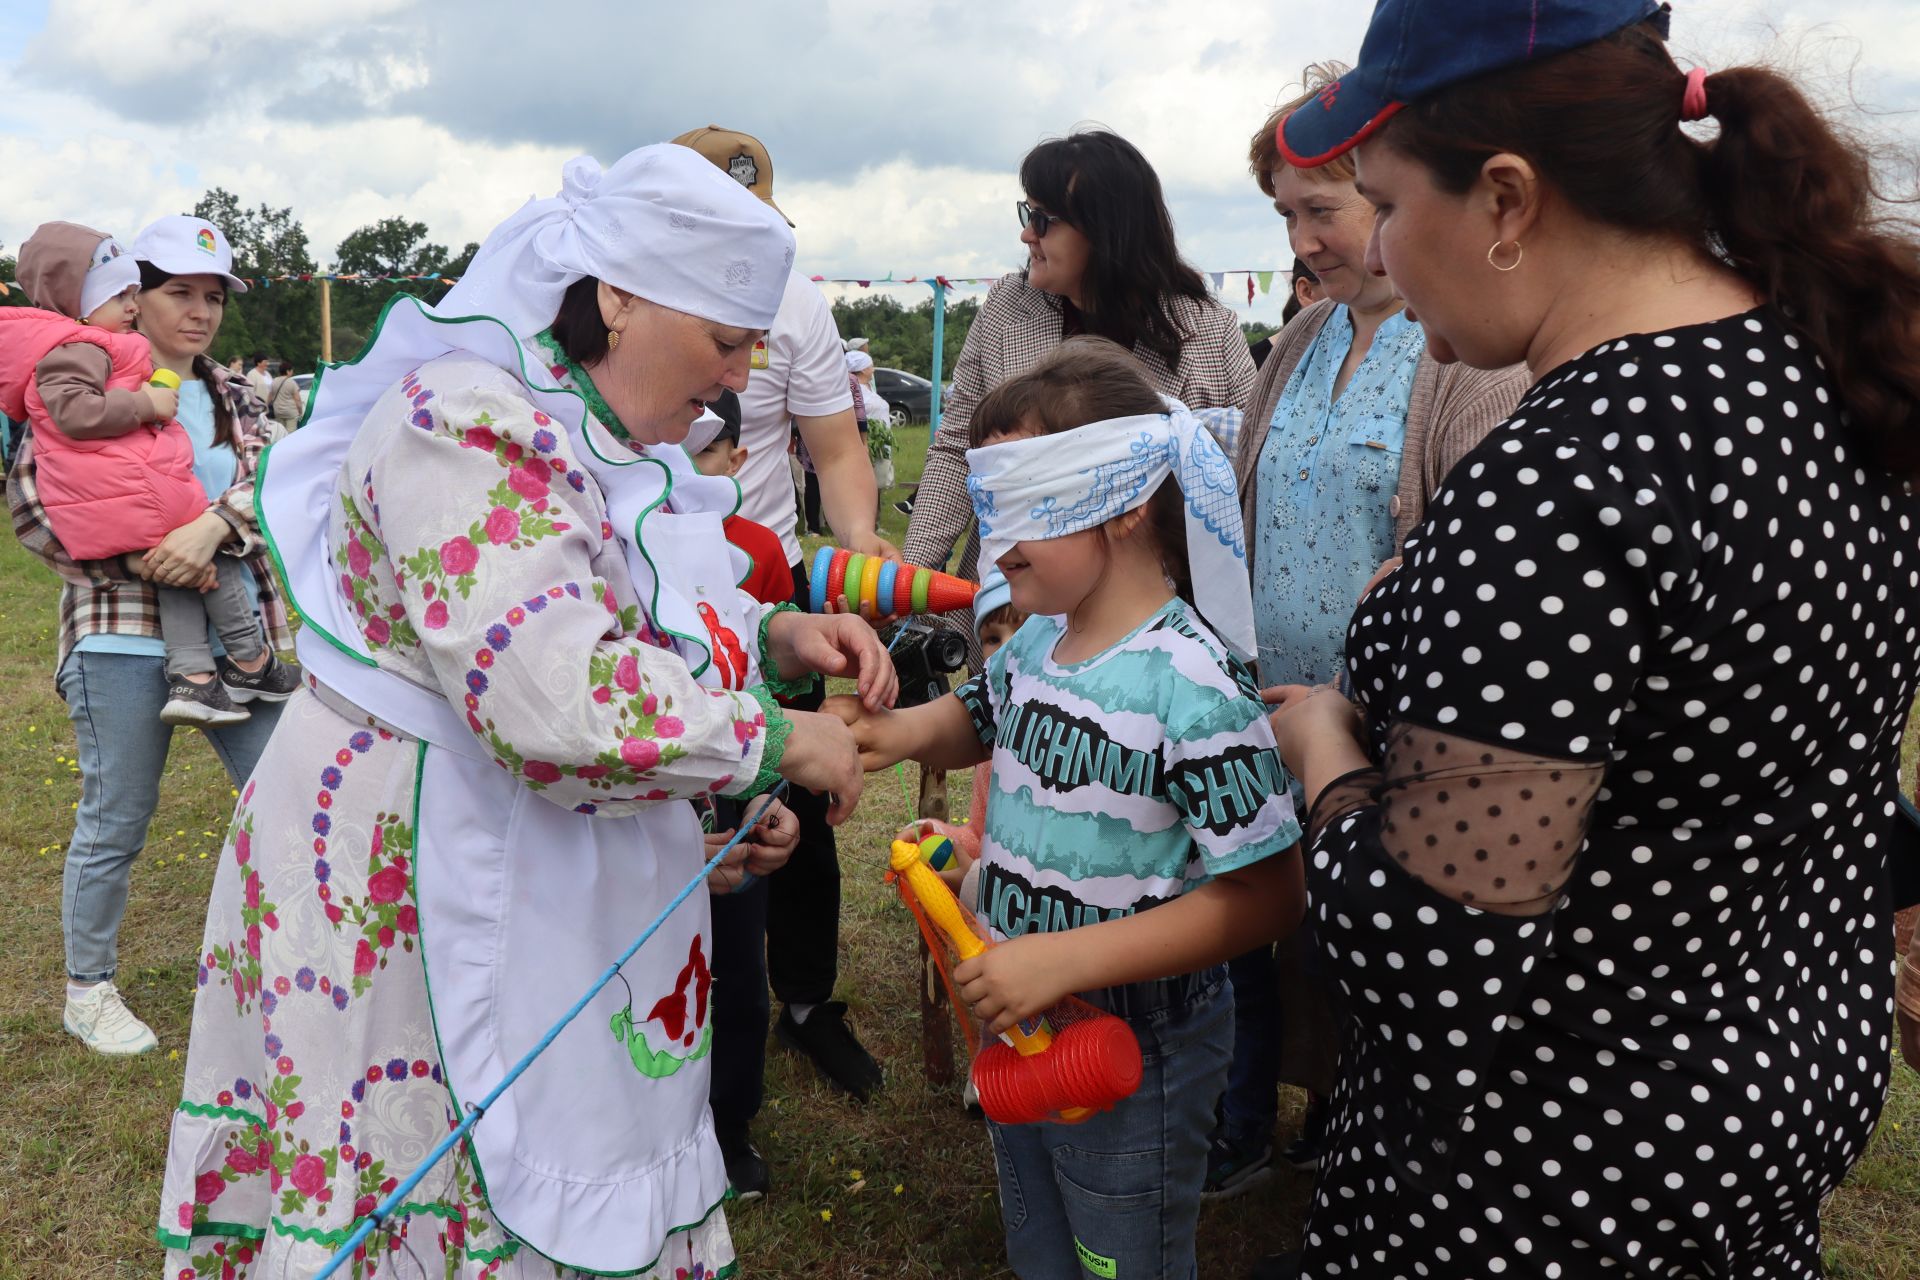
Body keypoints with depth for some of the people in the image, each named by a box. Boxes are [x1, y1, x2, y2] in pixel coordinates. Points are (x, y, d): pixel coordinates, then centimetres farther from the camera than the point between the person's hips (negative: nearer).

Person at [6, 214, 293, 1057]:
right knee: (115, 822, 4)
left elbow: (263, 477, -2)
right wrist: (141, 561, -14)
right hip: (123, 637, -5)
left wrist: (212, 525, -22)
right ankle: (88, 992, 24)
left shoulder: (228, 395, 14)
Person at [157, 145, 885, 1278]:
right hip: (412, 877, -9)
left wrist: (773, 633, -1)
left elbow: (638, 622, 19)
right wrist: (777, 740, -21)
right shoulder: (470, 426, -23)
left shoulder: (609, 439, 7)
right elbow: (559, 701, -34)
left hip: (557, 875, 9)